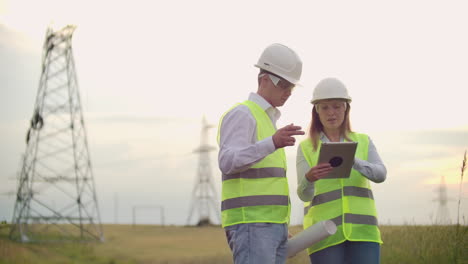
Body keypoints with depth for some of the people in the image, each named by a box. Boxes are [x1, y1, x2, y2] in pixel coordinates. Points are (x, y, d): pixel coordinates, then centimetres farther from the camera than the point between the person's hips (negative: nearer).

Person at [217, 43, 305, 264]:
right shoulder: (241, 114, -7)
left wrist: (281, 229, 23)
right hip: (249, 224, -10)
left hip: (270, 226, 10)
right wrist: (272, 143, -40)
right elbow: (227, 163, -25)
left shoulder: (266, 121, 24)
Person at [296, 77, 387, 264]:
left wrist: (352, 161, -29)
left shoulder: (363, 143, 11)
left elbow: (380, 174, -9)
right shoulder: (306, 148, 6)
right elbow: (304, 194, -7)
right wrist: (310, 178, -32)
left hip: (361, 230, 1)